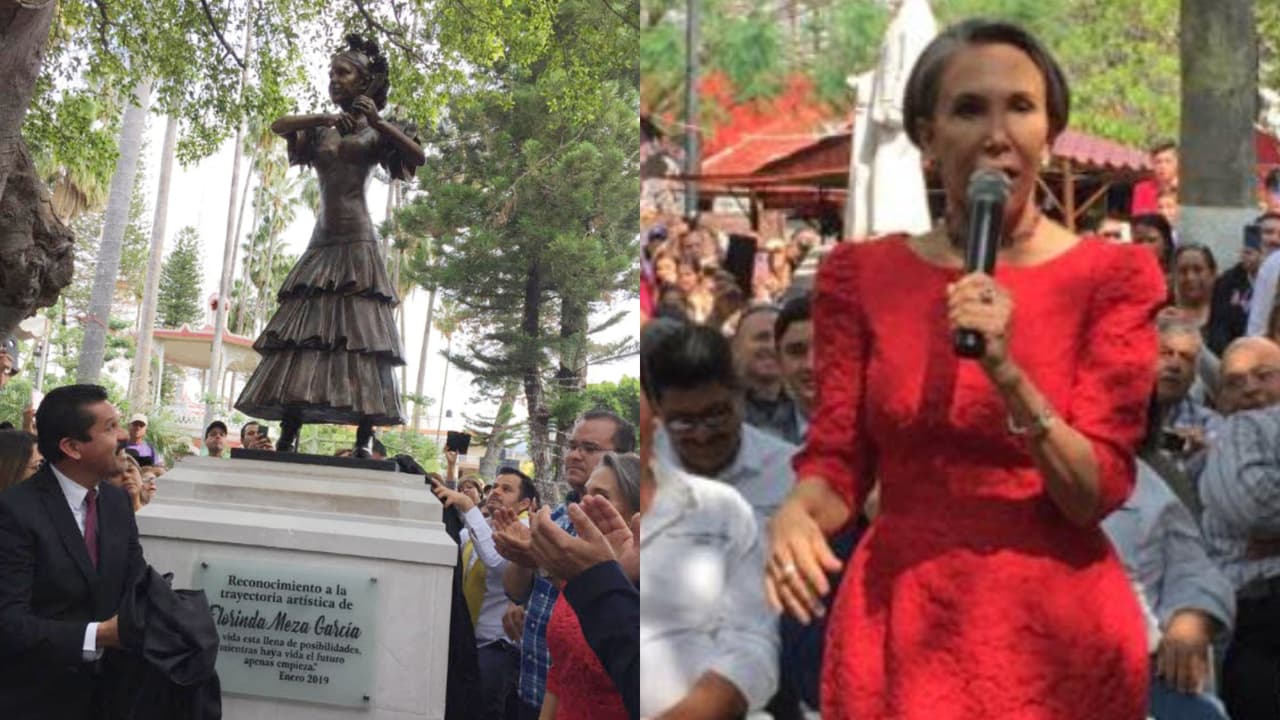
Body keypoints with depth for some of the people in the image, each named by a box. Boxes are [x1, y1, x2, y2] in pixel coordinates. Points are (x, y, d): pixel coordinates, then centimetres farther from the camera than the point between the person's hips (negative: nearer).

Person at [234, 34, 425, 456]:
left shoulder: (375, 132, 7)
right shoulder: (320, 130, 18)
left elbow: (419, 157, -8)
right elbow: (278, 126, 1)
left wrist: (377, 121, -15)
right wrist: (325, 118, -11)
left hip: (357, 242, -5)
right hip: (322, 242, 5)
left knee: (360, 333, -12)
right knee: (302, 334, -4)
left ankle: (363, 441, -14)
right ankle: (288, 437, -6)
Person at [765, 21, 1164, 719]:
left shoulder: (1110, 276, -4)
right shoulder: (863, 275, 0)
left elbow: (1096, 494, -10)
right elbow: (837, 459, 0)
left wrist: (1007, 373, -25)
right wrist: (796, 515, -22)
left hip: (1057, 628, -1)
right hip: (899, 622, 2)